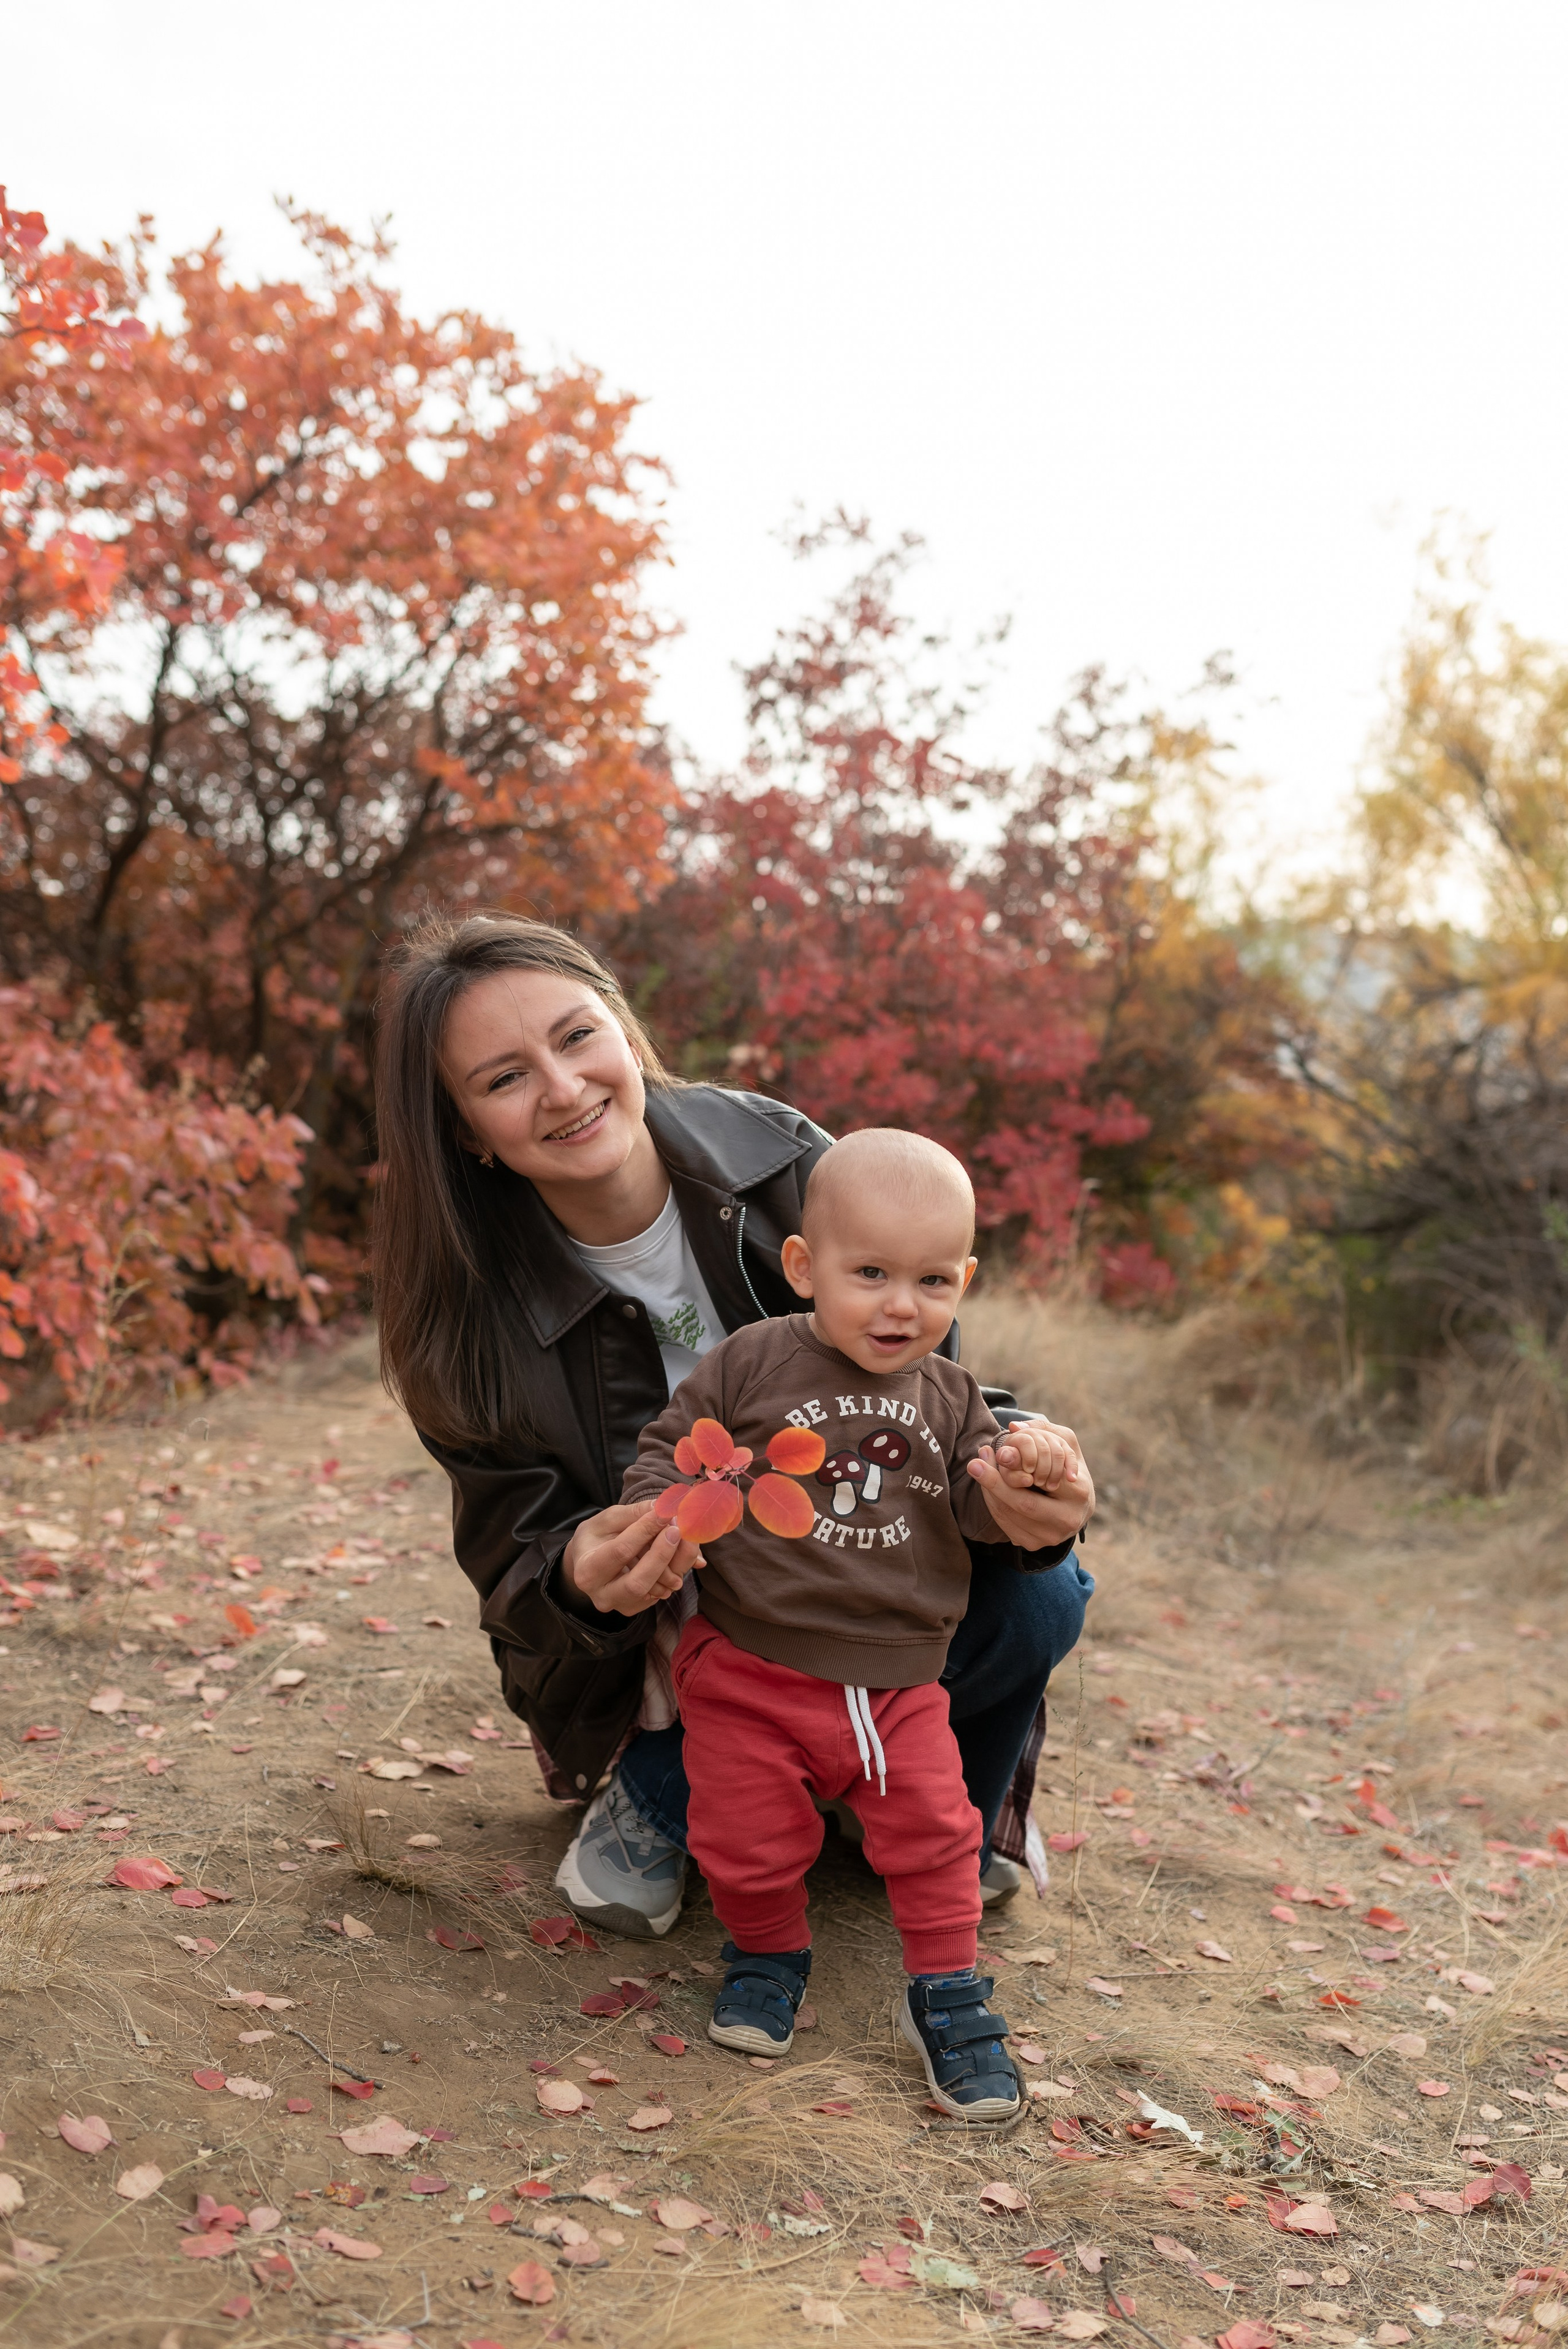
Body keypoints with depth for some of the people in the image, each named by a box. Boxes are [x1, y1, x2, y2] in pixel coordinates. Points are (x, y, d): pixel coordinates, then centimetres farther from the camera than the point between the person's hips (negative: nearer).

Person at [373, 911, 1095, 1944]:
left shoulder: (778, 1160, -18)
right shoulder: (471, 1312, -18)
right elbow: (515, 1556, -12)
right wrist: (579, 1576, -37)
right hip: (656, 1654, -2)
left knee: (1035, 1592, -26)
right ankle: (658, 1784, 1)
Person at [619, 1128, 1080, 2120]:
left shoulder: (948, 1397, 6)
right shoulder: (752, 1364, -6)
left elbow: (973, 1502, 4)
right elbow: (671, 1450, -1)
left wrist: (1014, 1483, -18)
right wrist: (657, 1523, -20)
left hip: (900, 1678, 2)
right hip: (751, 1665, -2)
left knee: (934, 1831, 0)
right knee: (749, 1839, 6)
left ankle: (948, 1993, 21)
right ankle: (768, 1954, 36)